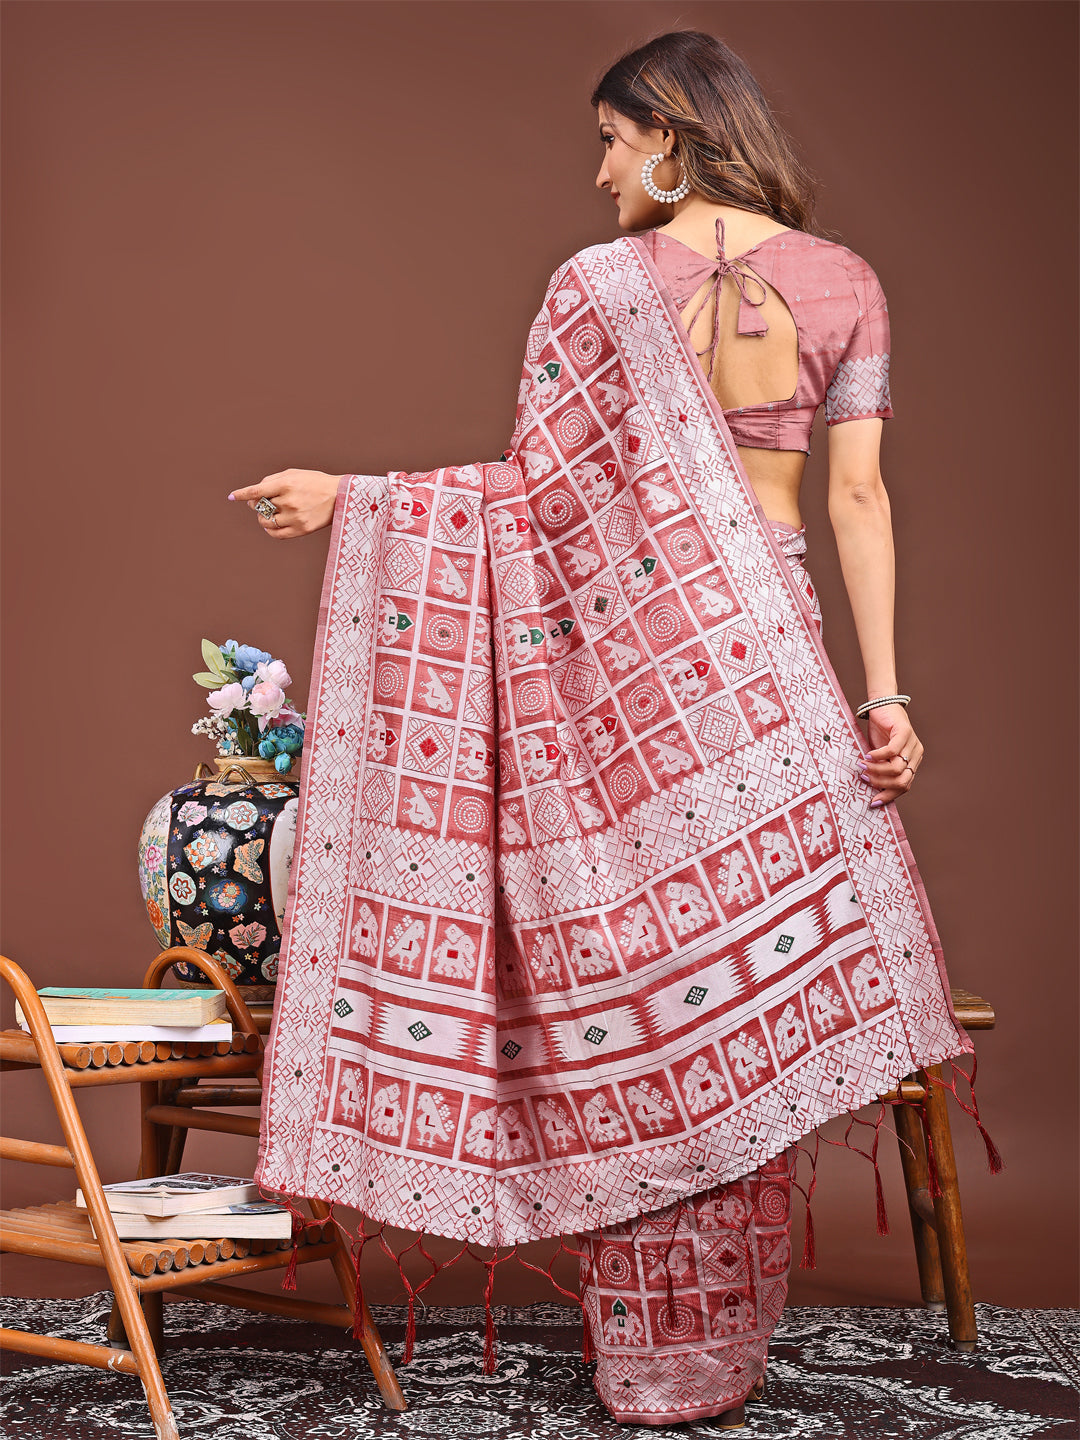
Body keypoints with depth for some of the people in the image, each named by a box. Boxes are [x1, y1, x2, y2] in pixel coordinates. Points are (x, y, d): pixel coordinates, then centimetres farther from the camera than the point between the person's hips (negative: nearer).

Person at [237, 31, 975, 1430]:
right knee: (743, 992, 9)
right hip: (761, 658, 2)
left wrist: (349, 498, 3)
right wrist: (883, 687, -2)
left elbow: (531, 489, -6)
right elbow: (857, 498, -2)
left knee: (626, 989, 7)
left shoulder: (600, 282, -4)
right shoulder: (843, 284, 4)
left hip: (616, 654, -2)